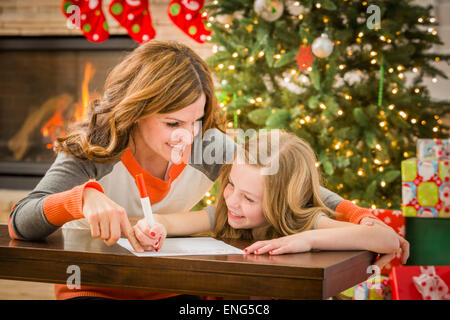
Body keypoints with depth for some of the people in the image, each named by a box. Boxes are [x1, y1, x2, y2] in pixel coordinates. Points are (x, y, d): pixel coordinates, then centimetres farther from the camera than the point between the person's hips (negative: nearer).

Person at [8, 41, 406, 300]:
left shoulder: (208, 147, -11)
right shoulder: (93, 153, -20)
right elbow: (19, 223, -28)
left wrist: (359, 216, -20)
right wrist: (83, 197, -49)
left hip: (171, 288, 3)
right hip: (93, 287, -3)